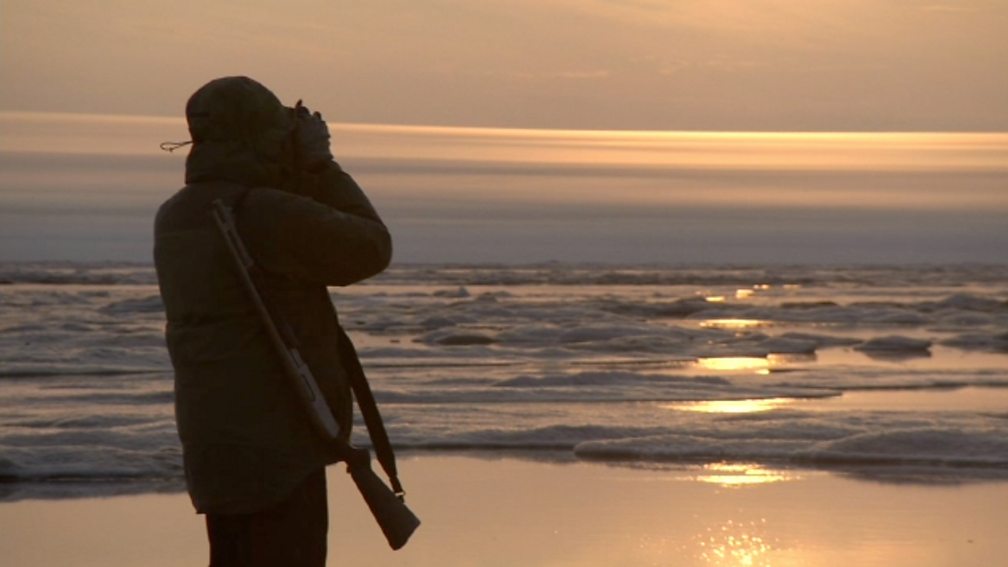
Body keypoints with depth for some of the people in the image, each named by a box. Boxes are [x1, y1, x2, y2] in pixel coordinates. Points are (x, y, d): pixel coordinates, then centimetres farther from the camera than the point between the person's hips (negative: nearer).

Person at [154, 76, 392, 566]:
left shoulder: (175, 218, 9)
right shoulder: (270, 214, -18)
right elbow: (371, 249, -6)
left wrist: (304, 173, 15)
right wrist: (321, 165, 1)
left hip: (211, 440, 9)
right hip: (274, 445, -9)